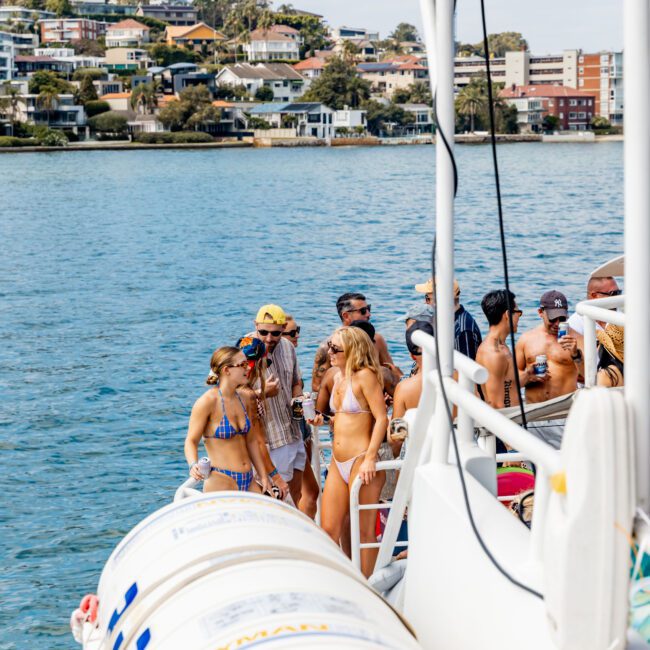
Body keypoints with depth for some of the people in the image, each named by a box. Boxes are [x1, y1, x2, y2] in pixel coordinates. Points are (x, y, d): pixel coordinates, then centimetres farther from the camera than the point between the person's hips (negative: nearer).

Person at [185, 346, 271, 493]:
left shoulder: (245, 399, 8)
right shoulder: (208, 401, -12)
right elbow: (191, 441, -11)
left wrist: (263, 477, 16)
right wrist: (193, 465, -30)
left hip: (248, 481, 7)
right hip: (220, 481, -7)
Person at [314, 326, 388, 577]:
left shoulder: (365, 376, -9)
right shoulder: (337, 377, 14)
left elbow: (382, 418, -15)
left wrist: (370, 458, -20)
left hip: (361, 462, -8)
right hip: (338, 464, 8)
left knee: (365, 531, 2)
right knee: (328, 530, 6)